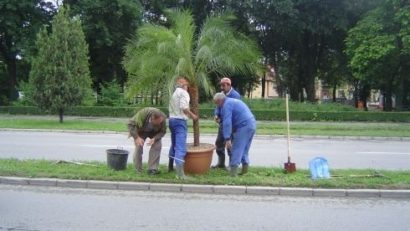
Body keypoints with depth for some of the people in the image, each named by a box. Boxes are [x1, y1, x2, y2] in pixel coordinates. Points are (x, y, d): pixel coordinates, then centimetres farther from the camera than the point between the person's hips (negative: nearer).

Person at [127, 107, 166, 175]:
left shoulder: (162, 119, -32)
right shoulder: (142, 113, -40)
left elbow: (163, 131, -18)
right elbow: (131, 124, -33)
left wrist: (155, 139, -36)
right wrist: (136, 137, -41)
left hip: (154, 133, 2)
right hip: (141, 131, -1)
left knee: (157, 145, -19)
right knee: (138, 147, -14)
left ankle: (152, 169, -13)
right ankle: (138, 170, 1)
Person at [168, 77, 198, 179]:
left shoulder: (174, 93, 18)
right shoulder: (183, 92, -9)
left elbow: (173, 108, 10)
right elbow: (184, 107, -22)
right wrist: (192, 115, -10)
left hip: (172, 119, 9)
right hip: (180, 121, -9)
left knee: (174, 145, 23)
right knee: (181, 148, -14)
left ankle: (171, 166, 34)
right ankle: (180, 173, -21)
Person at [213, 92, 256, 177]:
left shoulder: (226, 104, -7)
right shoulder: (234, 101, 24)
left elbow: (227, 122, -18)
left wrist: (227, 138, -22)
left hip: (244, 126, -10)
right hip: (252, 124, 10)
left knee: (237, 149, -6)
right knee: (244, 149, 17)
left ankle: (233, 171, -7)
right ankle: (245, 168, 20)